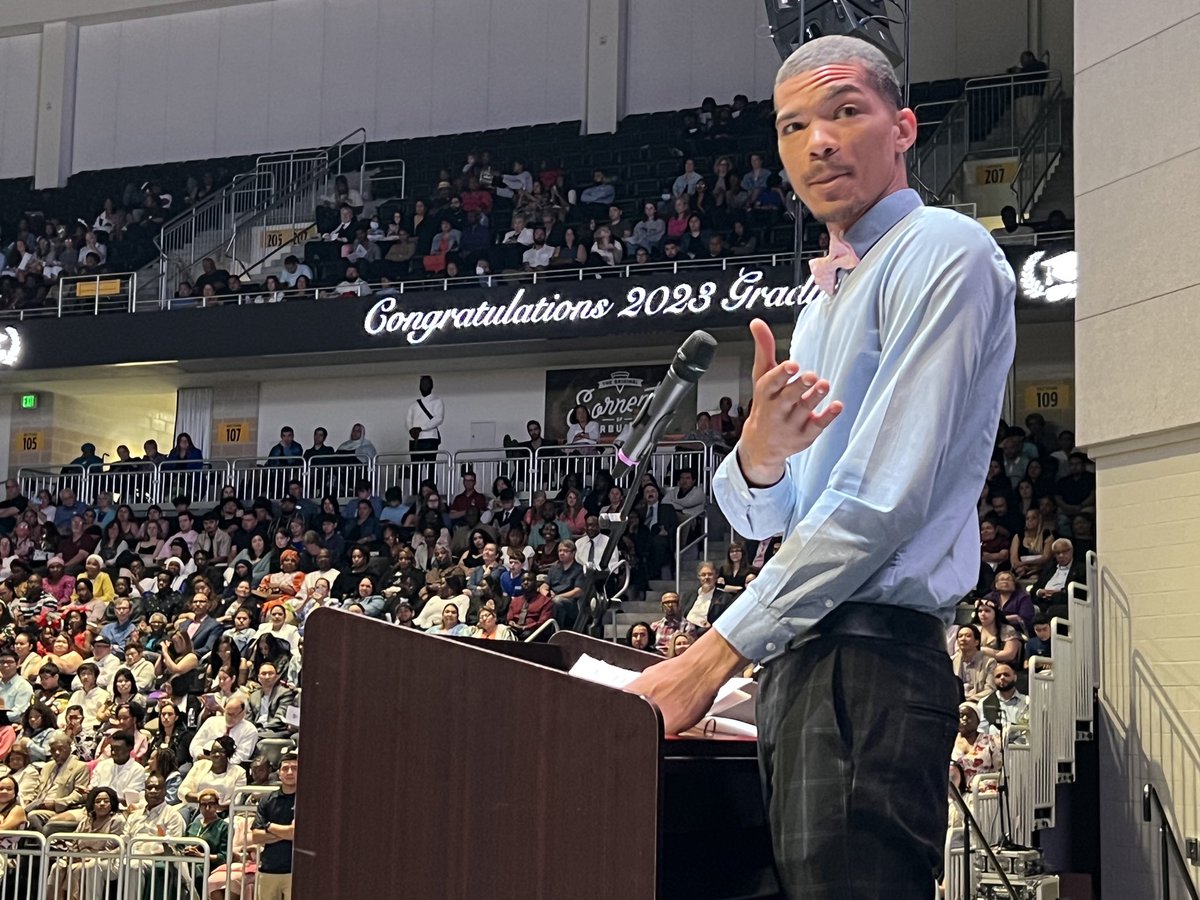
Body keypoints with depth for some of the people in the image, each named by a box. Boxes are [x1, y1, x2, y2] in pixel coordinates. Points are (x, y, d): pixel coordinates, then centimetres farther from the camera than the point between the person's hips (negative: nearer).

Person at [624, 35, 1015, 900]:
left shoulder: (944, 251, -7)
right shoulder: (824, 298, 21)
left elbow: (882, 498, -17)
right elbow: (760, 518, 17)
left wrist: (718, 652, -15)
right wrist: (760, 450, -7)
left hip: (872, 651, -9)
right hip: (801, 656, 9)